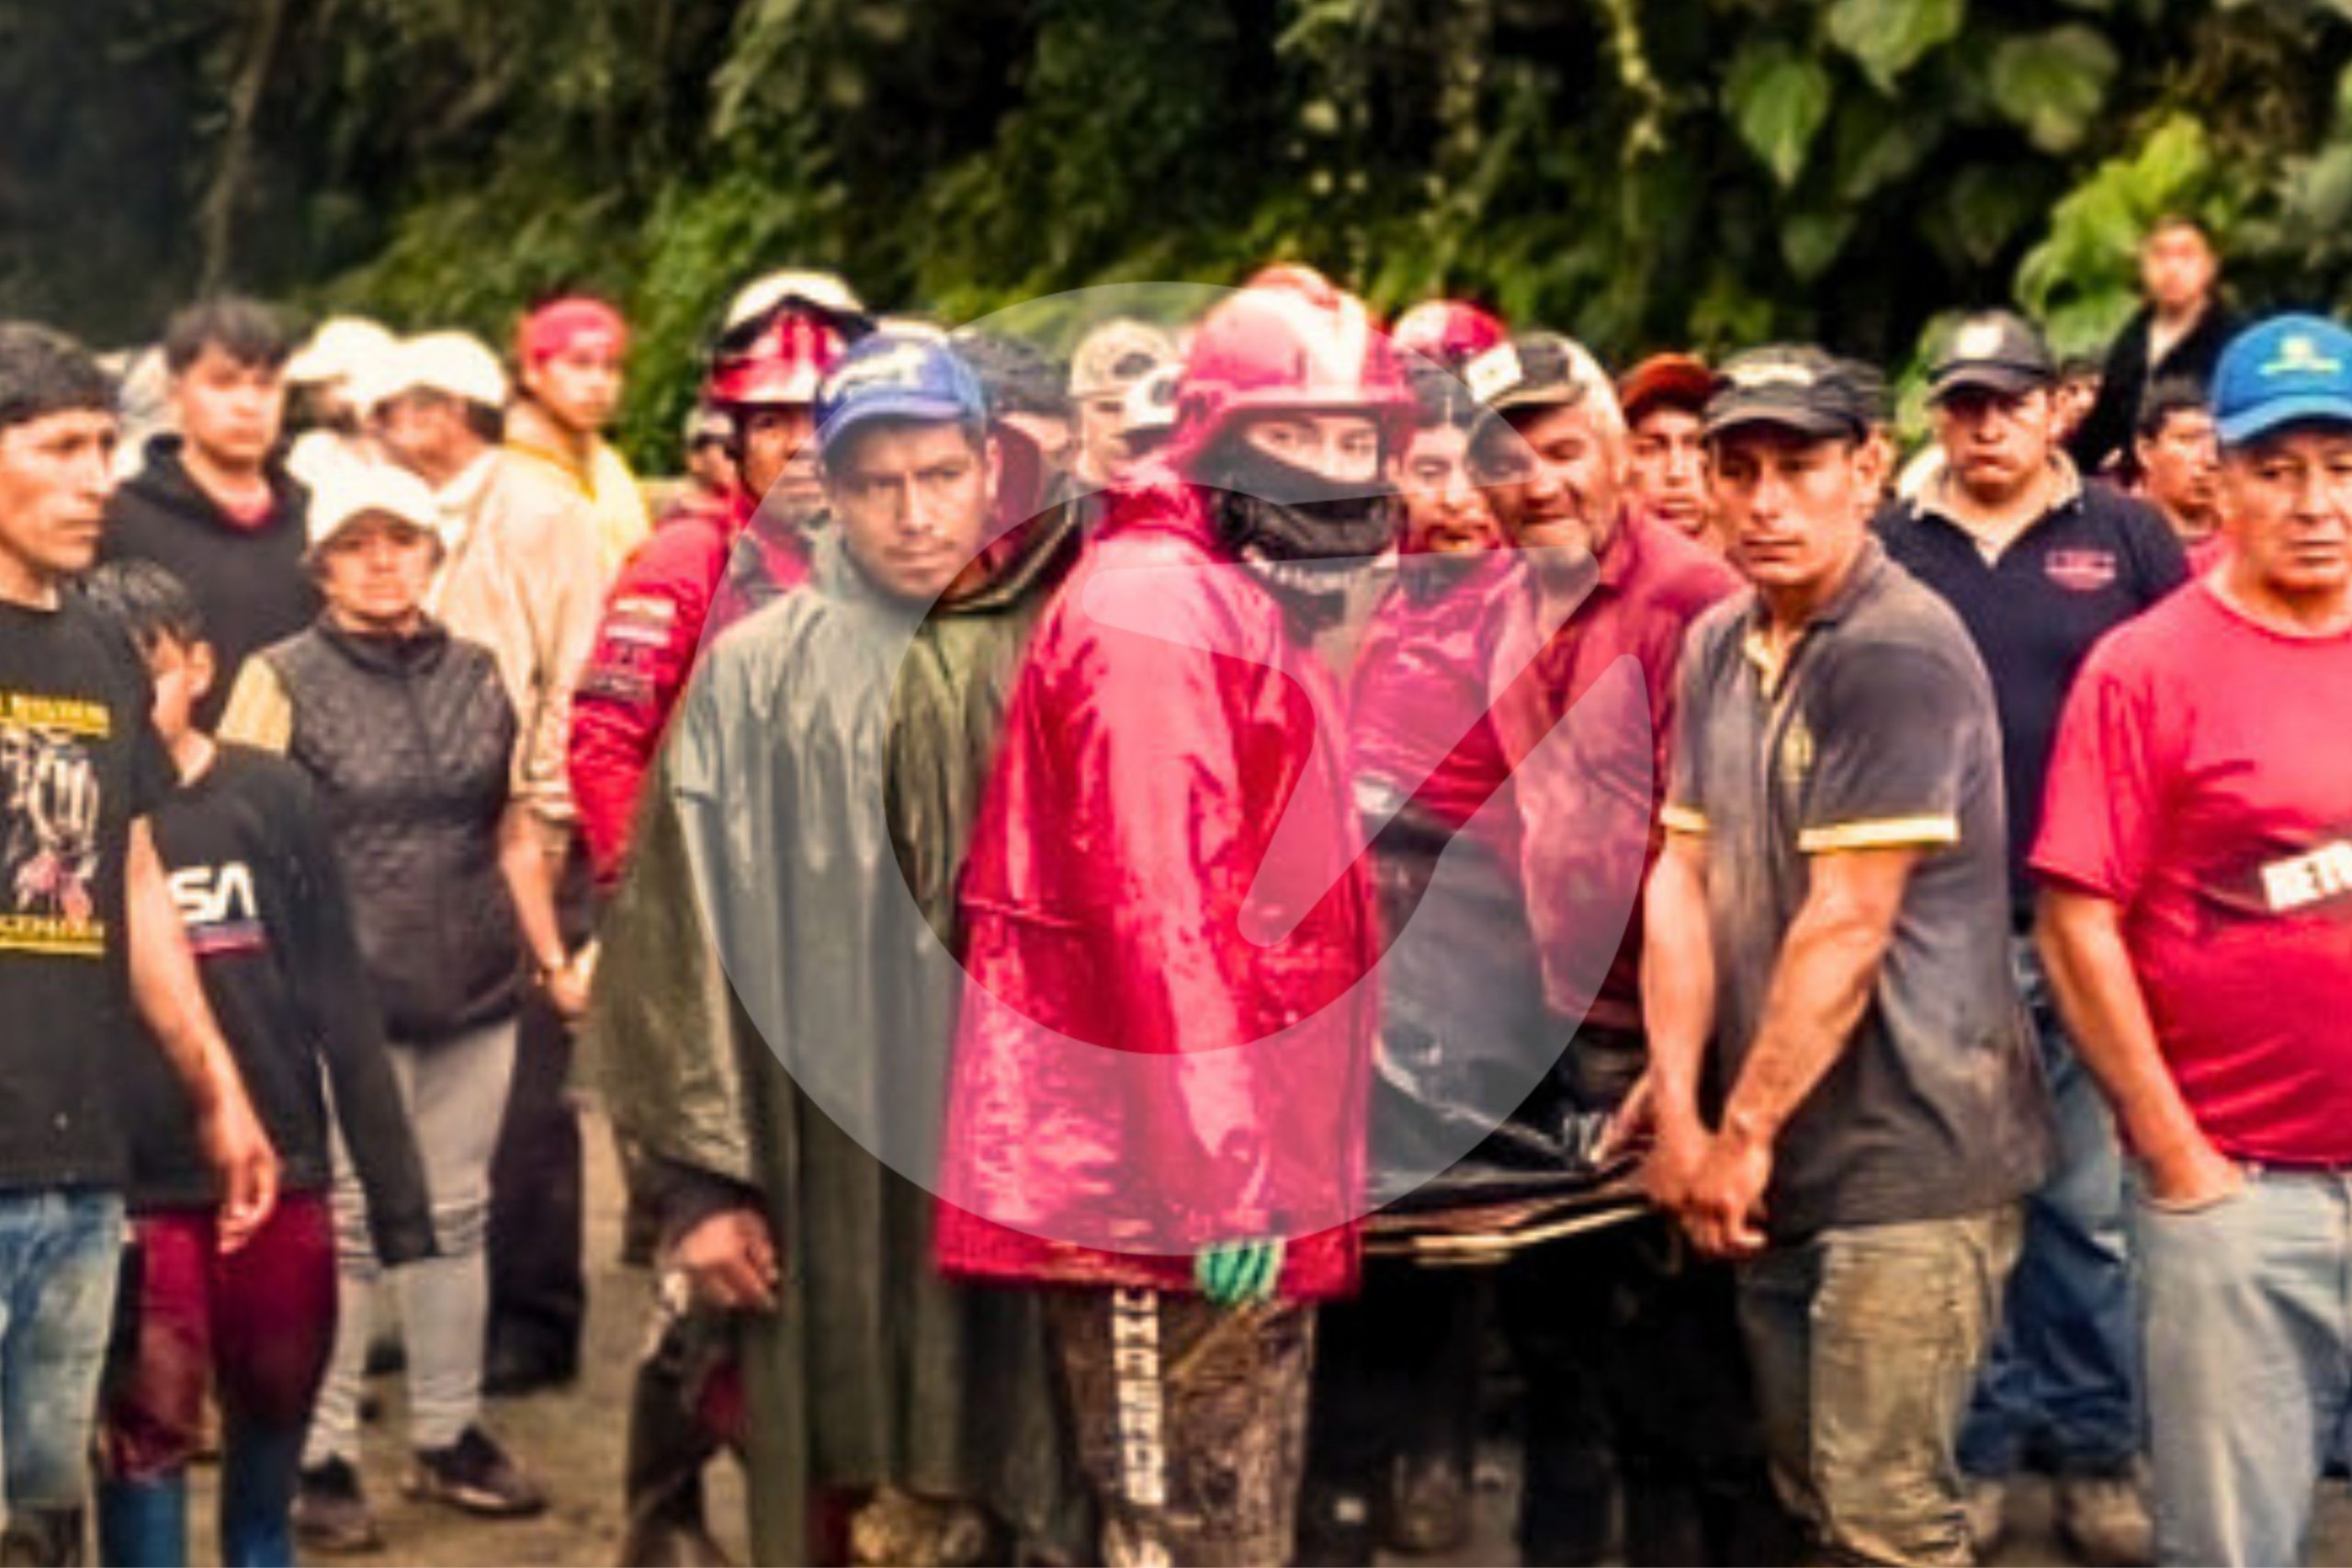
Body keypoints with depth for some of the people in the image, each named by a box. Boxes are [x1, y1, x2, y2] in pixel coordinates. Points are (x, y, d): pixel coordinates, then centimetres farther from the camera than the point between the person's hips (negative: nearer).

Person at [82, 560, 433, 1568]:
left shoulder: (270, 796, 0)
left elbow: (339, 1001, 3)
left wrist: (394, 1191, 1)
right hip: (137, 1187, -2)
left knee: (278, 1407, 16)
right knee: (147, 1428, -4)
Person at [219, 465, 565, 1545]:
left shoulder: (476, 675, 10)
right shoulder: (283, 680, -2)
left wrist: (552, 960, 19)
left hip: (475, 992, 4)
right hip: (344, 999, -4)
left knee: (456, 1215, 11)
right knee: (343, 1226, -1)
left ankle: (449, 1432, 22)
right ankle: (321, 1457, 7)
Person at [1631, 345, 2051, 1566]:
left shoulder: (1897, 654, -15)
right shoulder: (1719, 646, 10)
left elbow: (1846, 924, -18)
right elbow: (1682, 877, 6)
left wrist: (1746, 1130, -13)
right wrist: (1679, 1107, -4)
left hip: (1911, 1156, -8)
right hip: (1785, 1164, 8)